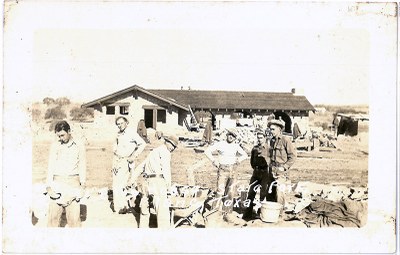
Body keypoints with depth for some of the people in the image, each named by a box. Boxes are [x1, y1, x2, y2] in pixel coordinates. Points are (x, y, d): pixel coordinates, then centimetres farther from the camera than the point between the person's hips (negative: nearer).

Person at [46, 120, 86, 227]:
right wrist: (49, 187, -6)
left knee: (74, 214, -4)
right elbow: (51, 166, 4)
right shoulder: (55, 146, 7)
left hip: (73, 183, -1)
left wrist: (83, 185, -2)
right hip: (58, 182, 1)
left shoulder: (80, 146, 6)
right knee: (54, 214, -3)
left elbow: (82, 167, 8)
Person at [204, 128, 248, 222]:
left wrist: (239, 159, 5)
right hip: (222, 170, -4)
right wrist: (214, 160, -10)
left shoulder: (236, 146, 10)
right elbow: (207, 151, -3)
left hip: (233, 171, 4)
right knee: (220, 191, -11)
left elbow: (245, 155, 23)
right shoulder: (220, 144, -1)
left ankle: (227, 213, 13)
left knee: (230, 193, 5)